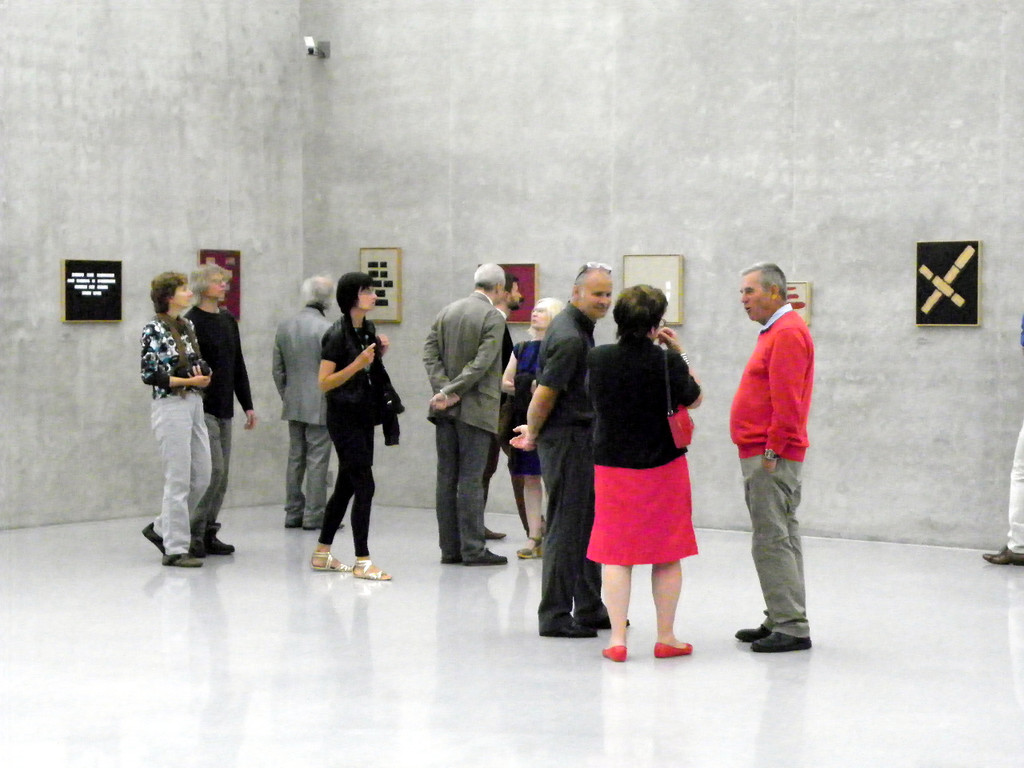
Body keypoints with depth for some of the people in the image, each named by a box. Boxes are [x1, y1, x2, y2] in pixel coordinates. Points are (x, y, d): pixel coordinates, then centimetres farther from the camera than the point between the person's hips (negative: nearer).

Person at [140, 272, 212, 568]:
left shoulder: (187, 326, 13)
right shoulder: (154, 330, -10)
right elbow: (149, 375, -14)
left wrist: (203, 376, -1)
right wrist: (188, 380, -15)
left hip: (194, 405, 8)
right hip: (170, 407, -8)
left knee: (202, 477, 9)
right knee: (179, 480, -5)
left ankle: (161, 528, 25)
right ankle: (175, 549, 3)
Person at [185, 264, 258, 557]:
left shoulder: (228, 321, 14)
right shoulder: (192, 322, -10)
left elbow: (238, 366, 18)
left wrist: (247, 405, 16)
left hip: (224, 409, 8)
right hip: (202, 409, -8)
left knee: (221, 475, 7)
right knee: (213, 469, -12)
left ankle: (208, 534, 14)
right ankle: (192, 533, -5)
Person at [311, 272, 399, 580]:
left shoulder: (368, 330, 10)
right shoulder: (337, 335, -15)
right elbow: (325, 383, -16)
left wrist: (379, 355, 3)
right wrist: (358, 363, -24)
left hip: (364, 417, 8)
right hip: (344, 418, -8)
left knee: (346, 486, 12)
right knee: (364, 486, -11)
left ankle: (321, 554, 21)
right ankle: (362, 561, -8)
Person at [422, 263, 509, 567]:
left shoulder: (447, 312, 10)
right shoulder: (493, 317, -9)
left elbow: (429, 351, 3)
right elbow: (481, 363, -17)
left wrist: (444, 389, -5)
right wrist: (451, 393, -13)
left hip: (446, 408, 6)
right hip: (475, 408, -6)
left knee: (446, 478, 7)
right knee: (471, 480, -5)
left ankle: (449, 547, 10)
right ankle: (473, 549, -2)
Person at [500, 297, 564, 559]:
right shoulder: (521, 349, 16)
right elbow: (505, 382, 13)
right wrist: (523, 389, -6)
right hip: (525, 419, 6)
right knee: (529, 478, 5)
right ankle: (534, 538, 8)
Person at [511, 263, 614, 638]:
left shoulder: (578, 328, 14)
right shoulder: (569, 337, -19)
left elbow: (546, 393, 21)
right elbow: (545, 394, -19)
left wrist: (533, 430, 21)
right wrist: (532, 434, -4)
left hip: (582, 438, 10)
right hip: (567, 438, -10)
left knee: (588, 525, 15)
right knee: (566, 529, -5)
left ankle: (589, 609, 23)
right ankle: (554, 616, 0)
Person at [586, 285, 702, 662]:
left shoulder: (597, 358, -6)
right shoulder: (667, 362, -14)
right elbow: (694, 399, 2)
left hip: (612, 465, 2)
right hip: (663, 465, -2)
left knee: (615, 553, 6)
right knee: (667, 554, 10)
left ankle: (617, 638, 1)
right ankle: (666, 638, 16)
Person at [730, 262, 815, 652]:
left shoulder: (787, 333, -14)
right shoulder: (775, 331, 19)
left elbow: (787, 401, -21)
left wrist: (772, 451, -20)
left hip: (771, 458, -11)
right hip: (764, 455, 11)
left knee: (772, 542, -10)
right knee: (781, 539, 13)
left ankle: (791, 628, -8)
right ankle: (782, 621, 19)